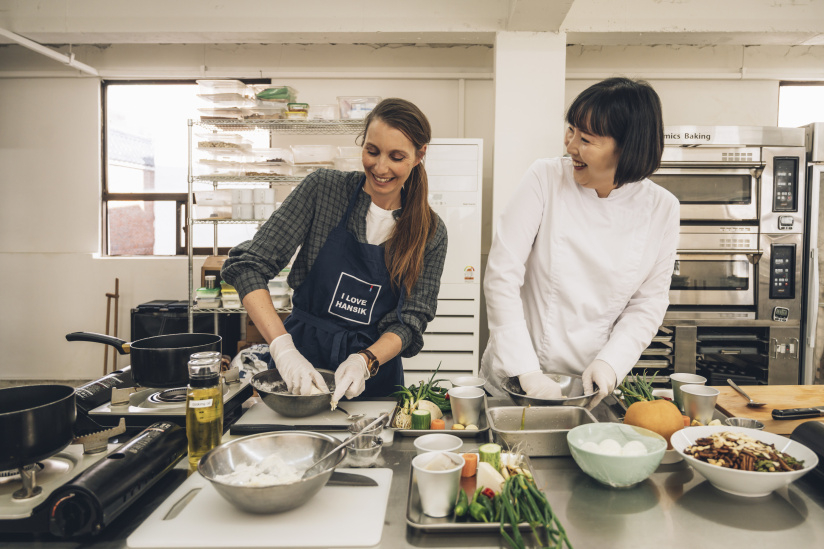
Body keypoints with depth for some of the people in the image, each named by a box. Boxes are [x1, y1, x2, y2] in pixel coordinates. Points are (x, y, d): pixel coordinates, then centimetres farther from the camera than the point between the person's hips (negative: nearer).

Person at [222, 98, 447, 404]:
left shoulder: (431, 233, -1)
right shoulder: (322, 189, -7)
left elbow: (410, 321, -1)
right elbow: (247, 266, -11)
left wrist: (366, 360, -21)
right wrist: (283, 348, -23)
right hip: (301, 360, 0)